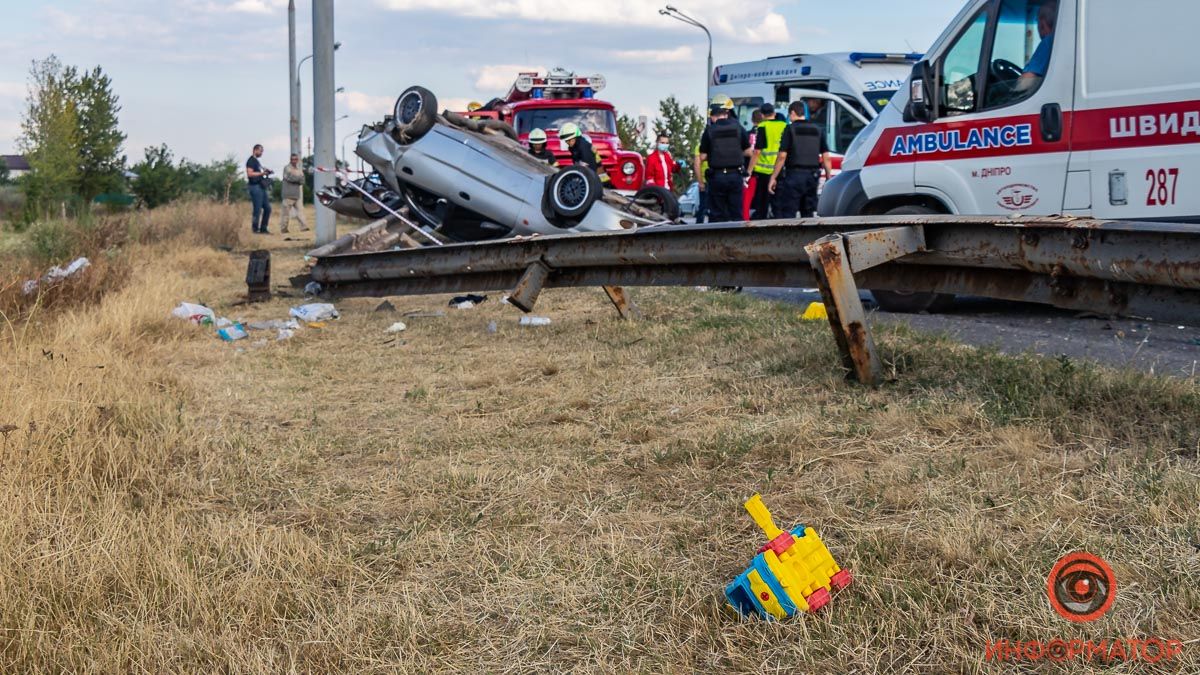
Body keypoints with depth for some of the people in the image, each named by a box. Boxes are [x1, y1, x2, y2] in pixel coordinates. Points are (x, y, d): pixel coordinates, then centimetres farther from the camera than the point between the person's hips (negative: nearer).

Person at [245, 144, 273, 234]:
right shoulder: (251, 160, -8)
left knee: (267, 208, 9)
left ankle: (263, 229, 14)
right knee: (257, 209, -7)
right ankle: (255, 229, 0)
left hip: (261, 187, 10)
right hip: (255, 187, -10)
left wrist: (267, 172, 12)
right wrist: (262, 173, -21)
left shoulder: (257, 161, 21)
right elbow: (250, 173, -18)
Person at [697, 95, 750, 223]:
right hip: (735, 175, 1)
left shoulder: (710, 130, -6)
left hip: (717, 176, -1)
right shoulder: (738, 128, -1)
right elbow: (748, 152, 5)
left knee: (717, 215, 4)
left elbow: (702, 157, -4)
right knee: (736, 213, 7)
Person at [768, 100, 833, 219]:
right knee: (808, 214, 12)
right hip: (812, 175, 5)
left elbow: (782, 156, -10)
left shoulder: (790, 129, -5)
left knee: (787, 214, -4)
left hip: (794, 175, -5)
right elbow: (826, 157, 7)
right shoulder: (817, 130, 10)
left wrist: (773, 178, -7)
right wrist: (829, 178, 13)